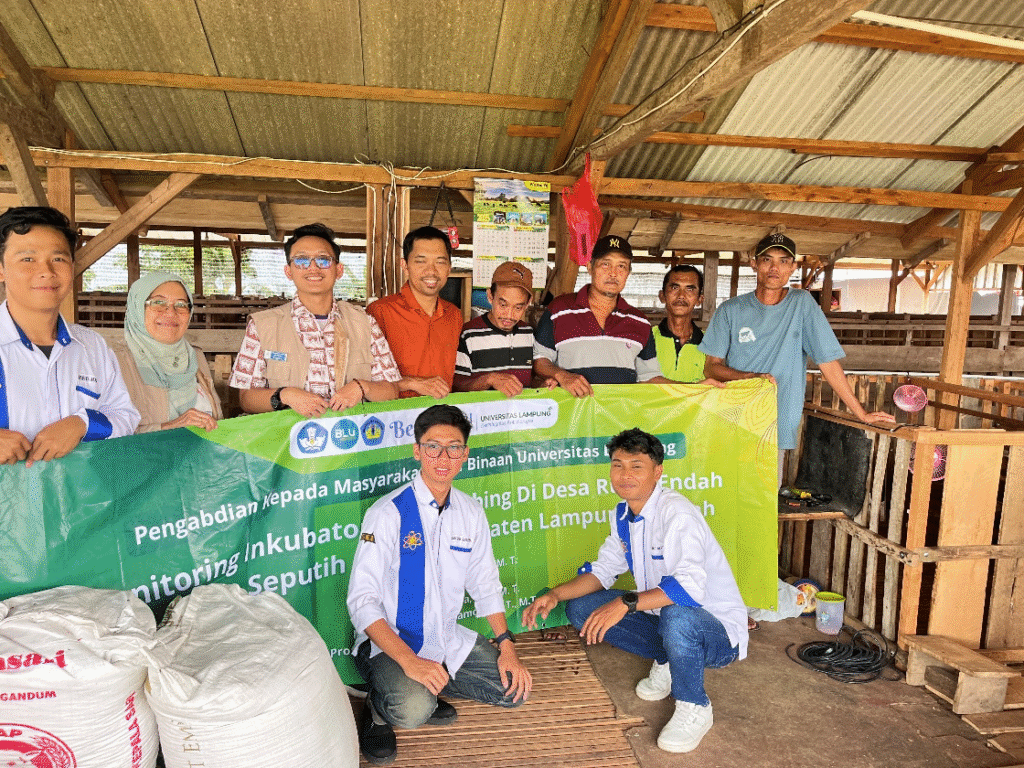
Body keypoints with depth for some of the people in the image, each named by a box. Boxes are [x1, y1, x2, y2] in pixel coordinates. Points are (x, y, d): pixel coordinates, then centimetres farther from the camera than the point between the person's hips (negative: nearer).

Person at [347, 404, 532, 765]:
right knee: (412, 709, -31)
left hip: (448, 641, 6)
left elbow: (485, 585, 11)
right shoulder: (388, 513, -17)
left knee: (515, 687, -3)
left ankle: (423, 692, 12)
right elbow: (362, 602, -19)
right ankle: (379, 707, 4)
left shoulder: (471, 512, 1)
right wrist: (409, 660, -29)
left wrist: (506, 646, 1)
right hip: (390, 642, -6)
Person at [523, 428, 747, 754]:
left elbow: (690, 586, -38)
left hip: (718, 633, -7)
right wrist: (555, 595, -7)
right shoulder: (623, 514, 1)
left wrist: (626, 602, -43)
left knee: (677, 615, -41)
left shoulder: (677, 513, -25)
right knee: (579, 608, -3)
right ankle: (665, 661, 12)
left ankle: (695, 708, -11)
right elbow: (603, 570, 9)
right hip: (664, 619, 8)